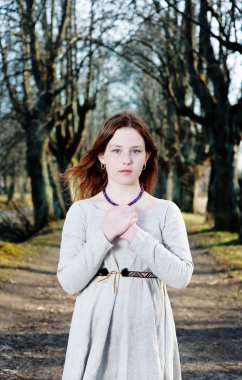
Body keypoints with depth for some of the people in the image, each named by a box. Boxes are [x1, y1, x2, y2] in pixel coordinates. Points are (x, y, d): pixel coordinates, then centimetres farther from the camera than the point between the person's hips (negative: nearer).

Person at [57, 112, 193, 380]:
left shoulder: (166, 211, 0)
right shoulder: (81, 211, 0)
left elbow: (181, 276, -10)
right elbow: (69, 282, -7)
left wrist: (135, 235, -18)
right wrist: (106, 234, -17)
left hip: (146, 329, 0)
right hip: (96, 327, 0)